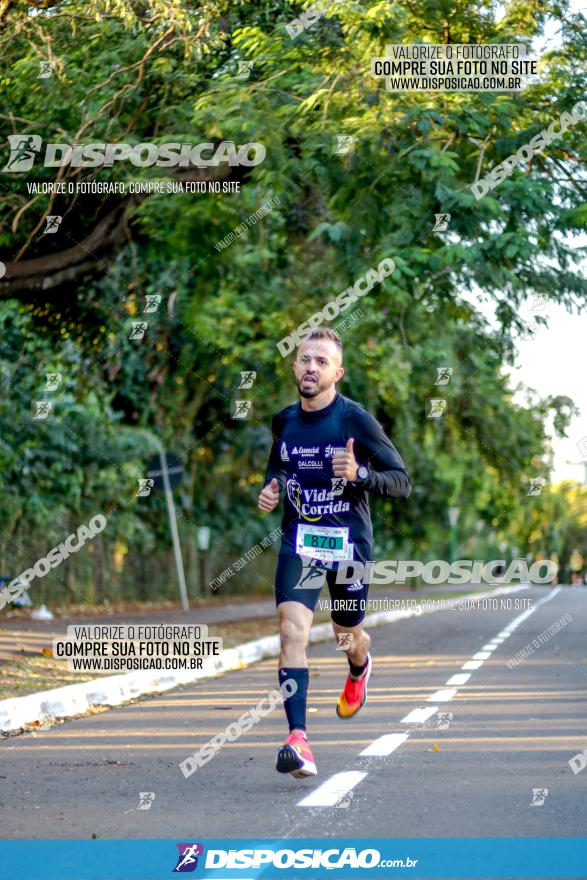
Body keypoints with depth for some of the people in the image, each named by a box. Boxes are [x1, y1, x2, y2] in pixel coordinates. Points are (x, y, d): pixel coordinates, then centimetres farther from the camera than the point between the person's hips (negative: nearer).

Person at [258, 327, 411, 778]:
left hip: (349, 542, -2)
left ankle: (359, 671, 55)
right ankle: (298, 740, -23)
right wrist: (270, 488, 3)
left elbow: (403, 482, -9)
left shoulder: (357, 421, -10)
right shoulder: (284, 421, 4)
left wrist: (359, 474, -27)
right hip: (299, 541, 2)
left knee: (348, 636, 16)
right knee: (293, 631, -18)